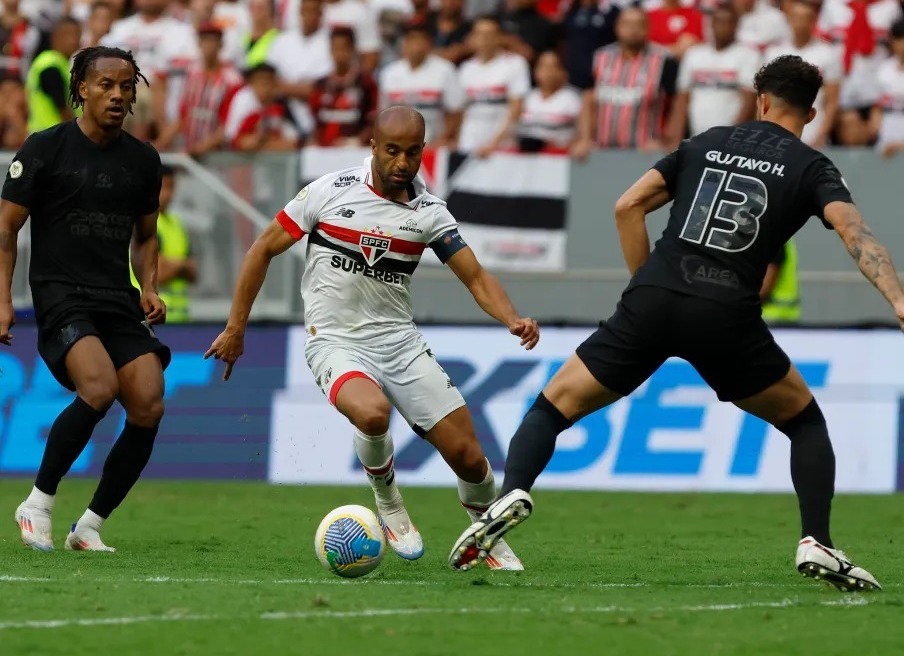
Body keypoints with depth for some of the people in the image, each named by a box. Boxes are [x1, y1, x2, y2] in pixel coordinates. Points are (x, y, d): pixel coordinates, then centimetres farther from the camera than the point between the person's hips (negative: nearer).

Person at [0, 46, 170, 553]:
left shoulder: (144, 160, 13)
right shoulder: (45, 148, -1)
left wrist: (150, 289, 7)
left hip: (120, 302, 5)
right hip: (60, 297, -5)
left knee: (149, 406, -14)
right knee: (101, 387, -30)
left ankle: (89, 527, 1)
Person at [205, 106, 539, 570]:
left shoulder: (429, 212, 2)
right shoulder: (331, 192, -6)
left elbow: (476, 277, 1)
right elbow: (264, 250, 2)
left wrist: (513, 320, -20)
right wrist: (235, 328, 3)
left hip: (400, 341, 3)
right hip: (335, 342, -3)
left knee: (468, 457, -5)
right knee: (372, 413, -36)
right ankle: (387, 504, -5)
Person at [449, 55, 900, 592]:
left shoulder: (707, 144, 22)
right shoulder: (812, 168, 12)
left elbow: (628, 207, 15)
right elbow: (853, 228, -8)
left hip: (651, 303, 2)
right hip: (727, 316, -1)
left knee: (554, 407, 12)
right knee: (805, 421, 21)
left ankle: (512, 492, -17)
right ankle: (817, 544, 4)